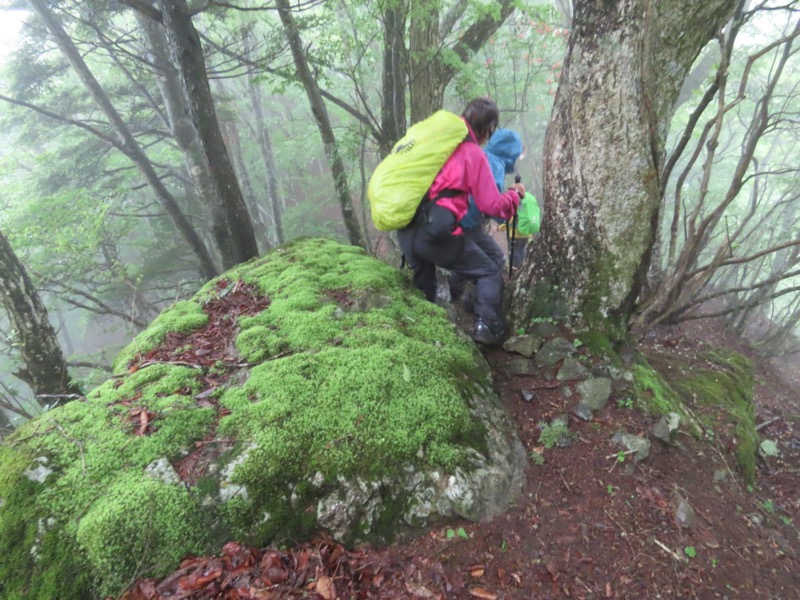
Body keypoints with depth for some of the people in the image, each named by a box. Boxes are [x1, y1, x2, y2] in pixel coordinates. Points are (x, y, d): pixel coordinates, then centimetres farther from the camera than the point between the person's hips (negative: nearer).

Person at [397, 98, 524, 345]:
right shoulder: (473, 153, -1)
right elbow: (492, 206, 0)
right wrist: (515, 194, 17)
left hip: (405, 230, 7)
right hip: (436, 233, -7)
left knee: (423, 283, 29)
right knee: (489, 273, 9)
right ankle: (487, 326, -5)